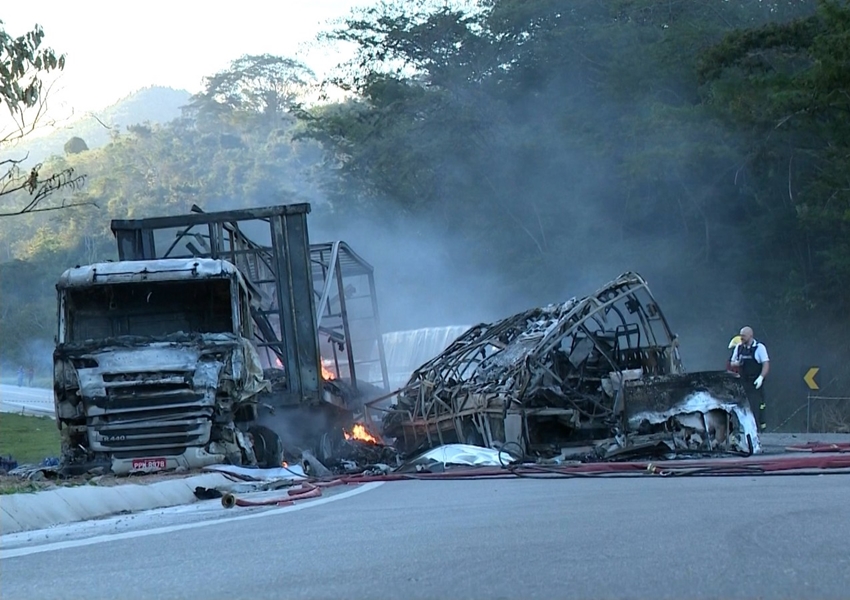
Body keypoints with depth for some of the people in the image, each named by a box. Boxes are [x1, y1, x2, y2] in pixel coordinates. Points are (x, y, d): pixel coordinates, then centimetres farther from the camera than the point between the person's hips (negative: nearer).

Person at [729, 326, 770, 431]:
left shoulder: (759, 347, -5)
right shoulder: (739, 348, 11)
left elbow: (766, 364, -10)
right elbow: (732, 363, 19)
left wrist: (761, 377, -23)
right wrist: (737, 363, -6)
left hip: (755, 383, -5)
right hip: (742, 382, 5)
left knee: (755, 406, -9)